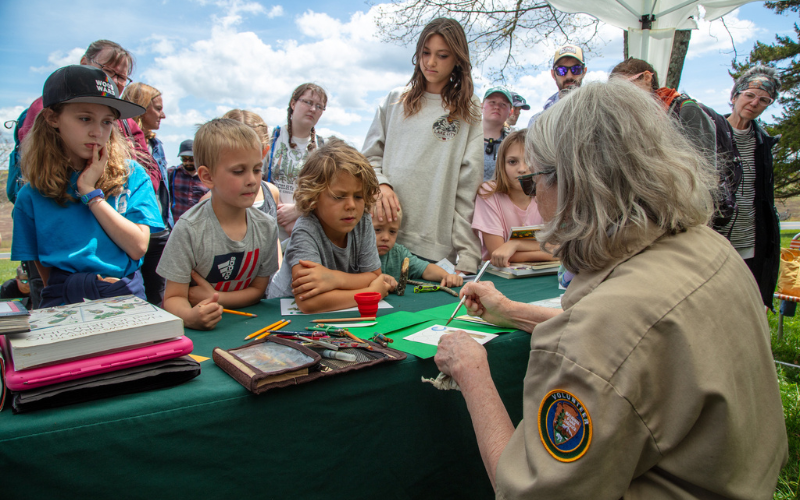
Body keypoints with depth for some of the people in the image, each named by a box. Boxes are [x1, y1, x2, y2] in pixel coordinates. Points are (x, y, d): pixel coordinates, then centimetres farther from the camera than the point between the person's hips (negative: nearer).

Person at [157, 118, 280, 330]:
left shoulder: (266, 227, -1)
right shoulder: (189, 229, -12)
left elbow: (258, 289, 5)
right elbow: (174, 297, -9)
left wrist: (215, 298, -12)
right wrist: (189, 316, -31)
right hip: (198, 329, -3)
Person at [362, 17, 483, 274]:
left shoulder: (469, 113, 6)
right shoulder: (395, 100, 15)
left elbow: (468, 189, -1)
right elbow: (369, 156, 15)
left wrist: (467, 257, -8)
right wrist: (380, 184, -9)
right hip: (381, 233, 2)